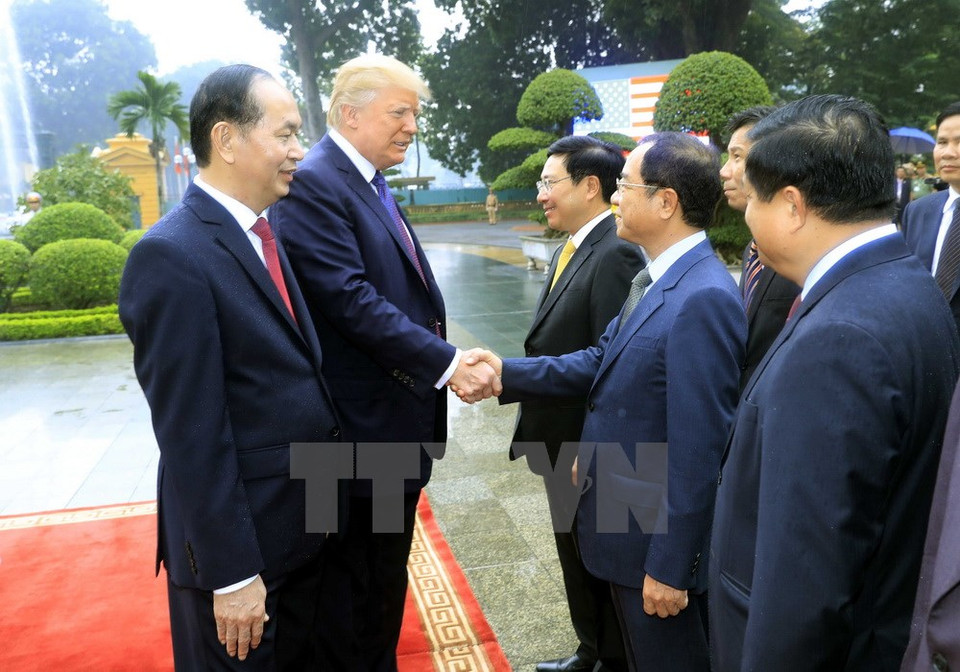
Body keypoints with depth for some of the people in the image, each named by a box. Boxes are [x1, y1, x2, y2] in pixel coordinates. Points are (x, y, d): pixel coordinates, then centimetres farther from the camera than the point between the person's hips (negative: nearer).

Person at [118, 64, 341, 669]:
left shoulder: (263, 233, 6)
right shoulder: (171, 255, -20)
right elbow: (191, 433, -21)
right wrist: (231, 573, -18)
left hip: (302, 522, 8)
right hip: (239, 535, -8)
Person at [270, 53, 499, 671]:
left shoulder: (372, 185, 13)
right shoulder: (313, 184, -16)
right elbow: (352, 300, -25)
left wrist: (449, 357, 2)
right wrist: (447, 363, -23)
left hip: (398, 421, 10)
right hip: (364, 425, -9)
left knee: (387, 577, 23)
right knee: (357, 585, 8)